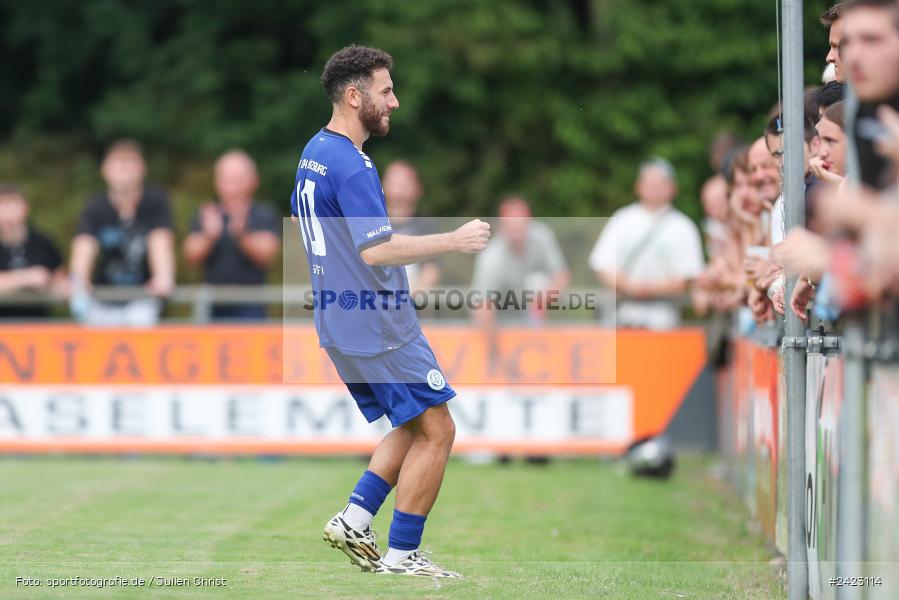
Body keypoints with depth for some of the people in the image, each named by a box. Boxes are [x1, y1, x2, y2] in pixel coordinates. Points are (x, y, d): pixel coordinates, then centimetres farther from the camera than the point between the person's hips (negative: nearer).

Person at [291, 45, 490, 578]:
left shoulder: (314, 153, 11)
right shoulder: (351, 165, -20)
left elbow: (301, 222, 25)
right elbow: (376, 249, -27)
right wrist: (454, 240, -22)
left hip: (340, 327, 10)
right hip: (379, 329, -10)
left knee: (413, 428, 18)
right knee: (436, 432, -2)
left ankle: (354, 520, 10)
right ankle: (401, 555, 1)